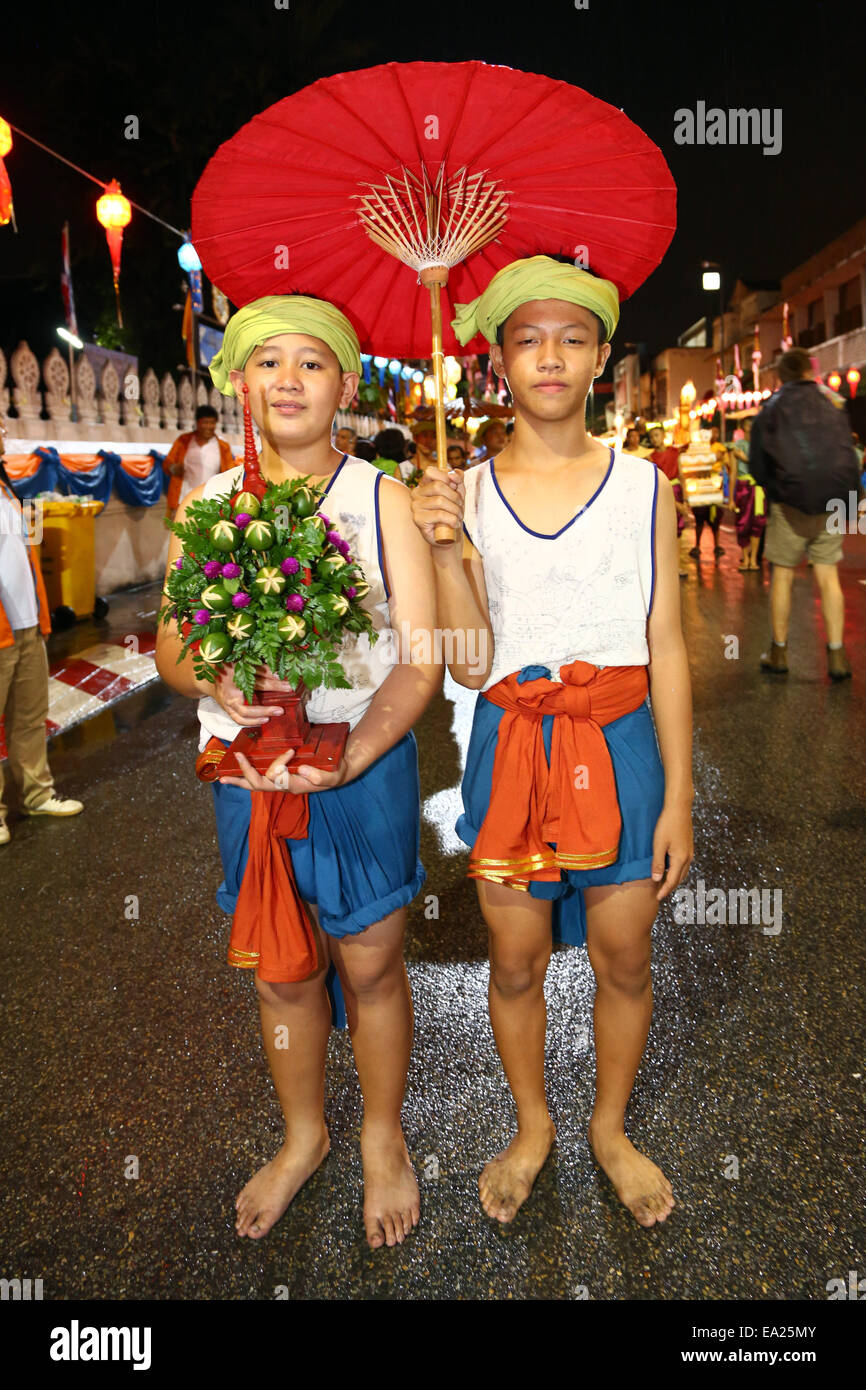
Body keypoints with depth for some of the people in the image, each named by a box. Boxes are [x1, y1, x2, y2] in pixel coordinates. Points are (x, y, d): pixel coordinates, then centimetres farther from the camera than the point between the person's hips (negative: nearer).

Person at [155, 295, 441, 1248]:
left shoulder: (380, 498, -6)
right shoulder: (205, 505, 3)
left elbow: (422, 658, -11)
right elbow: (169, 647, 3)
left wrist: (348, 757, -24)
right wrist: (215, 682, -20)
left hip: (366, 768, -2)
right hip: (247, 775, 3)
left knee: (369, 966, 12)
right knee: (278, 973, 17)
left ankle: (382, 1140, 38)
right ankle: (302, 1138, 42)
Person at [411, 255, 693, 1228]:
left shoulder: (643, 486, -2)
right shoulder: (465, 493, -1)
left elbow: (667, 651, -1)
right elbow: (470, 665, -6)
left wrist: (678, 799, -2)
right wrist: (446, 550, -19)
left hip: (618, 745, 0)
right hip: (510, 745, 1)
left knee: (622, 962, 12)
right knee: (515, 962, 13)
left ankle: (610, 1129, 39)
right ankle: (532, 1127, 39)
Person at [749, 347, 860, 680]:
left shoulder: (771, 408, -1)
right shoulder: (832, 404, 5)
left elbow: (757, 464, 2)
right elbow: (848, 457, 8)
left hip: (791, 503, -2)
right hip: (832, 505, 2)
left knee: (782, 575, 8)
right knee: (828, 575, 6)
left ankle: (778, 653, 12)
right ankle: (837, 656, 3)